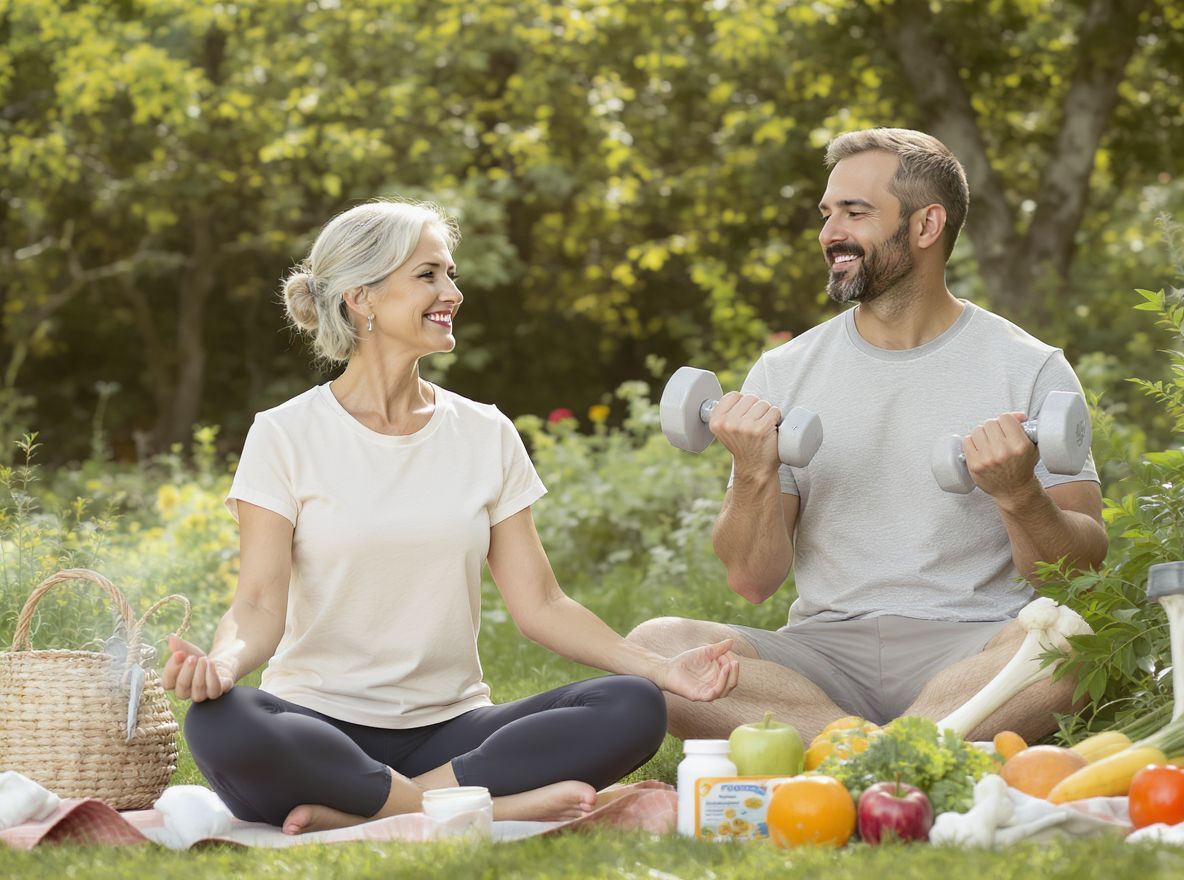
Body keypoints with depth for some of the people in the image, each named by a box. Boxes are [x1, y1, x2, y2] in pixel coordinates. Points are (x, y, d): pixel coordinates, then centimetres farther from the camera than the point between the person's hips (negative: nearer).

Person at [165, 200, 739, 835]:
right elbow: (260, 603, -8)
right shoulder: (285, 436, 1)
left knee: (633, 709, -22)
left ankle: (352, 811, -25)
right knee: (221, 726, -37)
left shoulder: (484, 433, 11)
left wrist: (660, 668, -7)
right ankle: (493, 803, -28)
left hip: (449, 728, 4)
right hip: (320, 724, -3)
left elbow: (539, 603, 7)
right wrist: (222, 661, -31)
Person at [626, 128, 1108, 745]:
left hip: (970, 650, -2)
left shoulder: (1031, 370, 4)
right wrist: (755, 475, -12)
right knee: (653, 646, -25)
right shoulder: (784, 374, 11)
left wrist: (1018, 496, -19)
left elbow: (1082, 573, 1)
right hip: (825, 647, 2)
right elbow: (753, 580, 7)